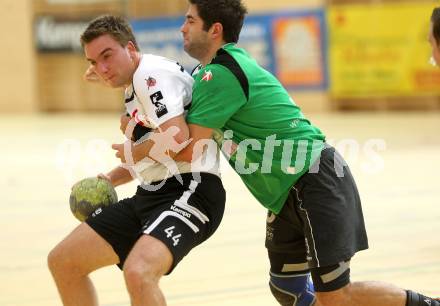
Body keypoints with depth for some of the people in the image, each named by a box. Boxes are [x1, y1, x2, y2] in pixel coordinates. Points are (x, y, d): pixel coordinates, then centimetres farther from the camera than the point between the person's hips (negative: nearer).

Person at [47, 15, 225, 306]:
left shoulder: (152, 73, -12)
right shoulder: (135, 87, 19)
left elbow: (177, 138, -25)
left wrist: (131, 152, -8)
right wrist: (110, 179, 17)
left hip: (189, 191, -11)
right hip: (152, 195, 11)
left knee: (138, 273, -36)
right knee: (62, 261, 11)